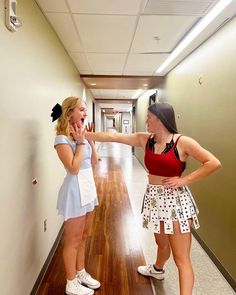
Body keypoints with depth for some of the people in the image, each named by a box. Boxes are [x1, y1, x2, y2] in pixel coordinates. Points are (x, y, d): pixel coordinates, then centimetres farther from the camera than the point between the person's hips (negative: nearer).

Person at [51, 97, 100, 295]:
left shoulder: (80, 135, 8)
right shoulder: (62, 139, -16)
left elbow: (94, 162, 10)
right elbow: (74, 168, -23)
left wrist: (90, 139, 3)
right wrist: (80, 143, -17)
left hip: (88, 188, 8)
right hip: (75, 191, -8)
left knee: (83, 236, 21)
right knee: (73, 240, 7)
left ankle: (81, 273, 40)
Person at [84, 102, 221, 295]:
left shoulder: (182, 142, -14)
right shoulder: (145, 139, 1)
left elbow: (214, 163, -14)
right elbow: (112, 137, 1)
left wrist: (184, 180, -17)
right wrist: (84, 134, 3)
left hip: (175, 200, -5)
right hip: (155, 198, 6)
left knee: (181, 259, 0)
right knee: (162, 243, 28)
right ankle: (157, 269, 56)